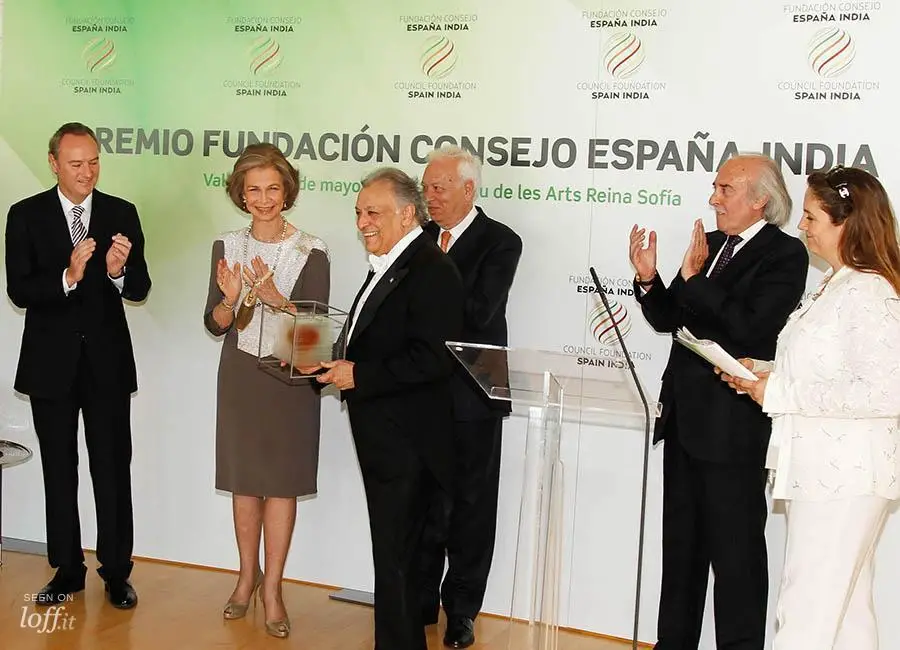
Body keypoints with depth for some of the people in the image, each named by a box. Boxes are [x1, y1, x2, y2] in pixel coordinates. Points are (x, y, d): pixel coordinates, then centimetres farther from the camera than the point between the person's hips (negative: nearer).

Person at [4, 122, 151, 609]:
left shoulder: (122, 214, 0)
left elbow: (140, 290, -2)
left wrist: (118, 272, -24)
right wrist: (67, 276, -26)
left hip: (107, 361, 0)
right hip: (51, 362, 0)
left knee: (113, 469, 4)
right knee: (59, 472, 12)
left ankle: (116, 572, 15)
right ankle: (67, 570, 24)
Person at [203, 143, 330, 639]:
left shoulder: (310, 252, -7)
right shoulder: (227, 246, 2)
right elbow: (214, 324, 3)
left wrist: (276, 298, -25)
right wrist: (230, 299, -18)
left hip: (290, 379, -3)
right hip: (240, 377, 3)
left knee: (281, 482, 3)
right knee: (244, 481, 12)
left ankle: (272, 588, 14)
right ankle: (248, 574, 30)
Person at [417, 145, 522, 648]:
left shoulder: (501, 242, -8)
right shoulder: (422, 239, 8)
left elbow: (480, 311, -21)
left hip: (472, 395, -4)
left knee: (471, 507, 7)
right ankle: (422, 602, 27)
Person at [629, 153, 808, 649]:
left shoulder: (784, 254, -10)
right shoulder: (709, 244, 11)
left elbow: (750, 331, -21)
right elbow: (669, 319, 12)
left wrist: (694, 281, -20)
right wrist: (648, 280, -5)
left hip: (733, 426, -8)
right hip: (686, 419, 8)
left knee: (735, 549, 2)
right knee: (680, 544, 17)